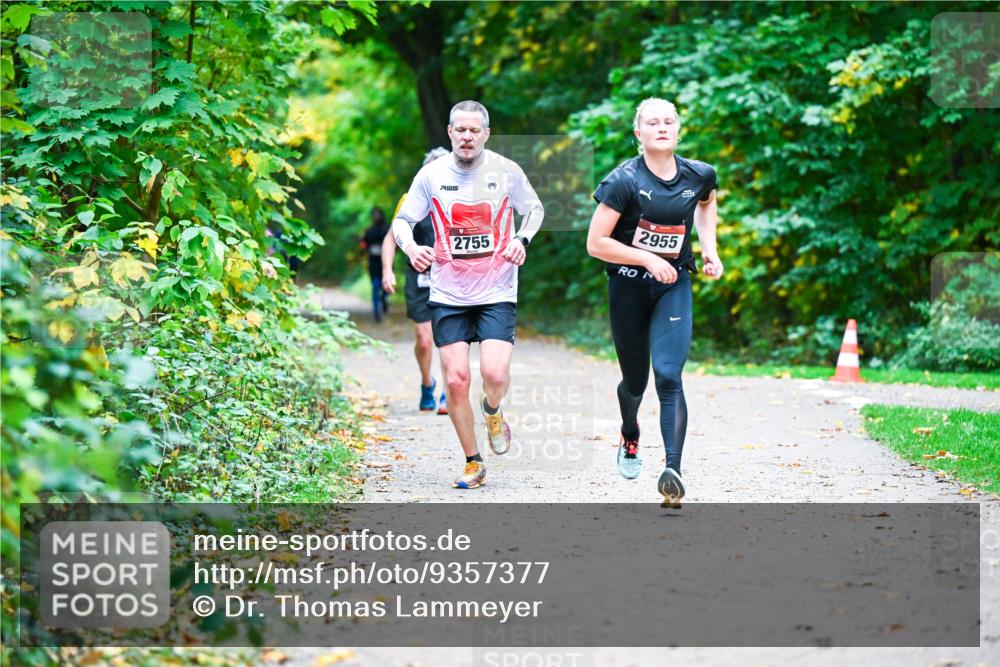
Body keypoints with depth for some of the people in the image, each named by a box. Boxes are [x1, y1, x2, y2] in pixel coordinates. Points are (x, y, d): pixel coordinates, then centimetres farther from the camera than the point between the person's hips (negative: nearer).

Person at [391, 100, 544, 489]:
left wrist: (522, 239, -6)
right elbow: (402, 220, 5)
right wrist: (411, 248, -17)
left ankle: (492, 413, 20)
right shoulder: (432, 175, -2)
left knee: (495, 373, -18)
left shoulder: (506, 172, -3)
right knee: (456, 380, -4)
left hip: (497, 293, -1)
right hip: (448, 294, 1)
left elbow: (535, 209, 14)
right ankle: (473, 464, 15)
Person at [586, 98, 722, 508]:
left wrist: (709, 248, 10)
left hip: (674, 287, 1)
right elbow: (596, 244, -14)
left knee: (668, 377, -16)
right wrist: (647, 258, -19)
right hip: (628, 288, -1)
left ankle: (673, 471, -24)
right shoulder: (624, 181, -14)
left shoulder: (699, 176, -3)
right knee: (635, 381, 13)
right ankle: (630, 438, 47)